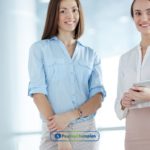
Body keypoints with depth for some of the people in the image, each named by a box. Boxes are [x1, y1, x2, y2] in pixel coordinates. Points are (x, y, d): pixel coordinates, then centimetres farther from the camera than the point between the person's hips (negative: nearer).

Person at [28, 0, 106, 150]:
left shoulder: (91, 55, 10)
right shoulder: (39, 49, 3)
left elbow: (98, 98, 1)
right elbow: (38, 92, -7)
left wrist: (70, 116, -17)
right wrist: (60, 136, -16)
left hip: (87, 130, 2)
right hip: (54, 130, -2)